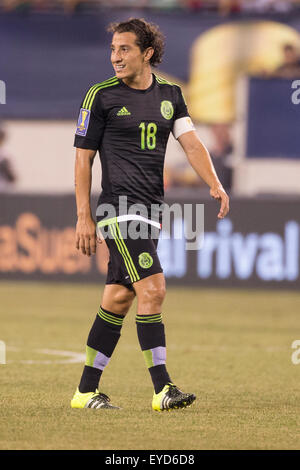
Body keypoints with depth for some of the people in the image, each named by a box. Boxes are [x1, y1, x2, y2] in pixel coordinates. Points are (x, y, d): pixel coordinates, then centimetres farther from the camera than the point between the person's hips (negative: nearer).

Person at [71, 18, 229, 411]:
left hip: (151, 210, 6)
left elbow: (191, 143, 6)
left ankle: (86, 390, 15)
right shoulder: (101, 96, -2)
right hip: (119, 208, -6)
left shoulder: (170, 95, 12)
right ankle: (162, 388, -17)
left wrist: (215, 184, -12)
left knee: (119, 299, 8)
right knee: (152, 289, -17)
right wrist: (84, 217, -6)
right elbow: (83, 157, 0)